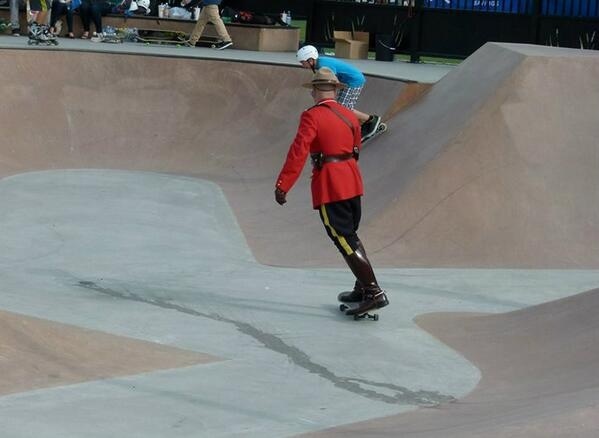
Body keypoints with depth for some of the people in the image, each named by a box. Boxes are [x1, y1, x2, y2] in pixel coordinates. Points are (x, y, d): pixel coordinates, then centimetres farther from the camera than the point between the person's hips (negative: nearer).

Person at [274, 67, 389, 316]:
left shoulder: (312, 116, -11)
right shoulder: (350, 116, 10)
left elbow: (298, 153, -19)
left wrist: (282, 186, -19)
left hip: (329, 186, -7)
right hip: (352, 181, 7)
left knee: (344, 239, -5)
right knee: (350, 235, 20)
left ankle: (374, 293, -10)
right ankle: (362, 288, 25)